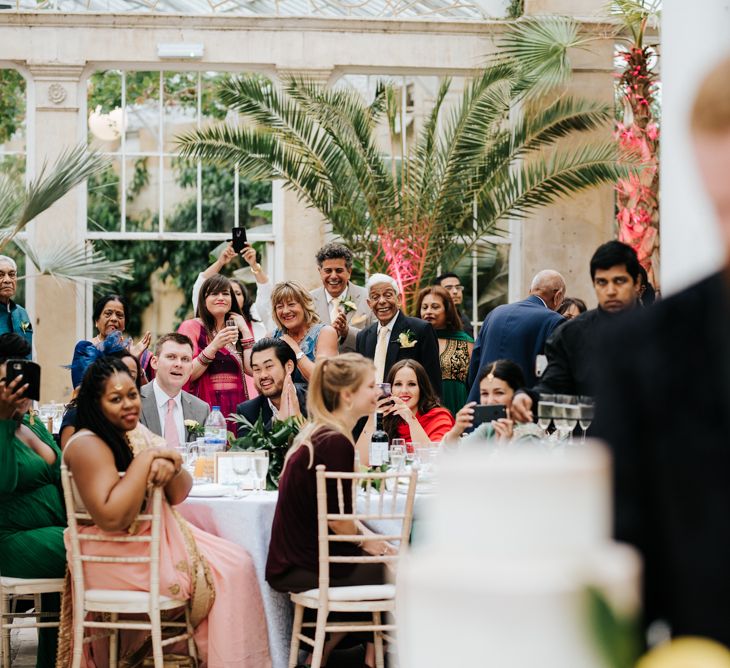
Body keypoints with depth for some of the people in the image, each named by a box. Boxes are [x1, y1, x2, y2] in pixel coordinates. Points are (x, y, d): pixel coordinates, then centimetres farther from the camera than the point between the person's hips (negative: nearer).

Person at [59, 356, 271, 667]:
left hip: (151, 541, 9)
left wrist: (170, 466, -18)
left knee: (236, 561, 1)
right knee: (233, 569, -10)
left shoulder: (137, 435, 9)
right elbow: (112, 518, -29)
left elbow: (178, 495, 5)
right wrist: (145, 459, -24)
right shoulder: (88, 446, -18)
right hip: (116, 558, -9)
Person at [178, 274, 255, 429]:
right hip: (205, 408, -5)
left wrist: (245, 331, 4)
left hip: (236, 408, 5)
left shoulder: (234, 330, 17)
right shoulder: (191, 327, 0)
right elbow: (187, 375, -11)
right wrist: (213, 347, -19)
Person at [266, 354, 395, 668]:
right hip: (305, 568, -9)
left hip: (294, 563, 9)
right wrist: (368, 541, -2)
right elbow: (337, 520, -19)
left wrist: (371, 538, 6)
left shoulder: (317, 434, 10)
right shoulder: (335, 442, -20)